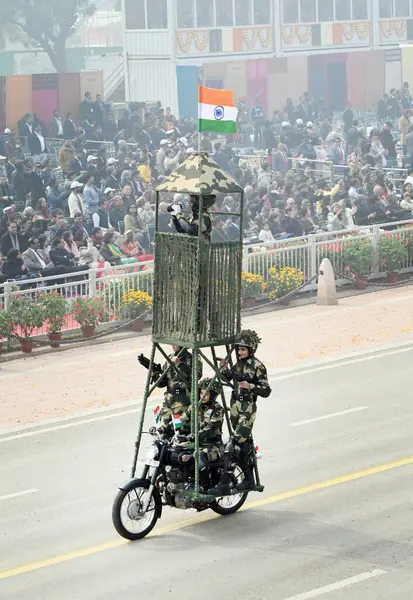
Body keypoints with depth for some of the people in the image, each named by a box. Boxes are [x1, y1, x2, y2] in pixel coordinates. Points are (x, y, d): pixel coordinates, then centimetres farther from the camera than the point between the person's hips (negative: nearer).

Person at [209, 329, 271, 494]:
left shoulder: (257, 366, -12)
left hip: (247, 409, -8)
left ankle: (224, 483, -17)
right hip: (235, 406, 8)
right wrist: (224, 369, 5)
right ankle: (249, 479, 28)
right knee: (243, 443, 16)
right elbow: (227, 379, 25)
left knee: (232, 444, -14)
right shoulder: (239, 363, 9)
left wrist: (250, 386, -28)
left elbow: (266, 391, -13)